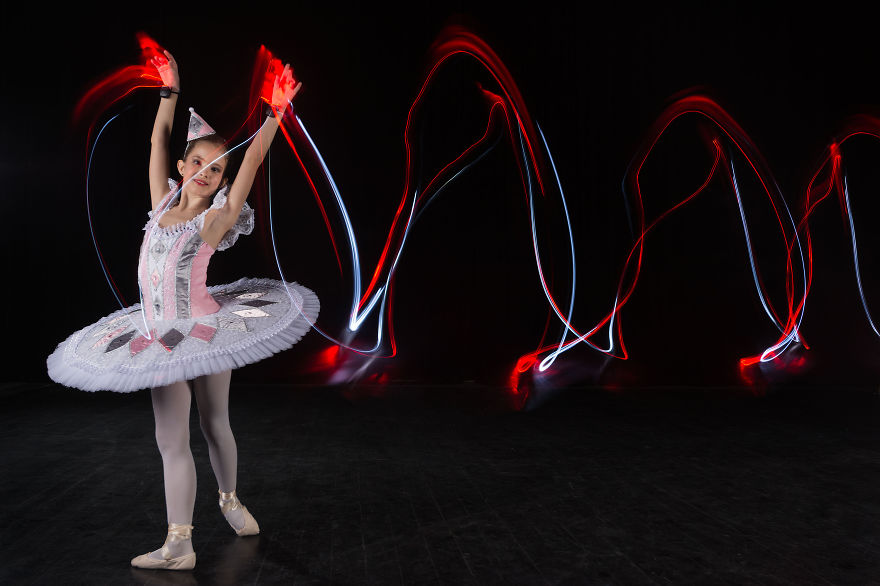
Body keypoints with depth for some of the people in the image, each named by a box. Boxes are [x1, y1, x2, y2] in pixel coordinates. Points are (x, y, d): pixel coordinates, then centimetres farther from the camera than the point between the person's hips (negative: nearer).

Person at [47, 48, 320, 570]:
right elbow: (158, 140, 14)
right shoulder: (165, 202, 5)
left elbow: (253, 161, -17)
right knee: (172, 440, 5)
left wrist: (276, 114, -23)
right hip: (162, 336, 4)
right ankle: (179, 545, 16)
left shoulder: (216, 218, -7)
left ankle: (230, 500, 31)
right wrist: (170, 91, 17)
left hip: (203, 328, -4)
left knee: (215, 425, 10)